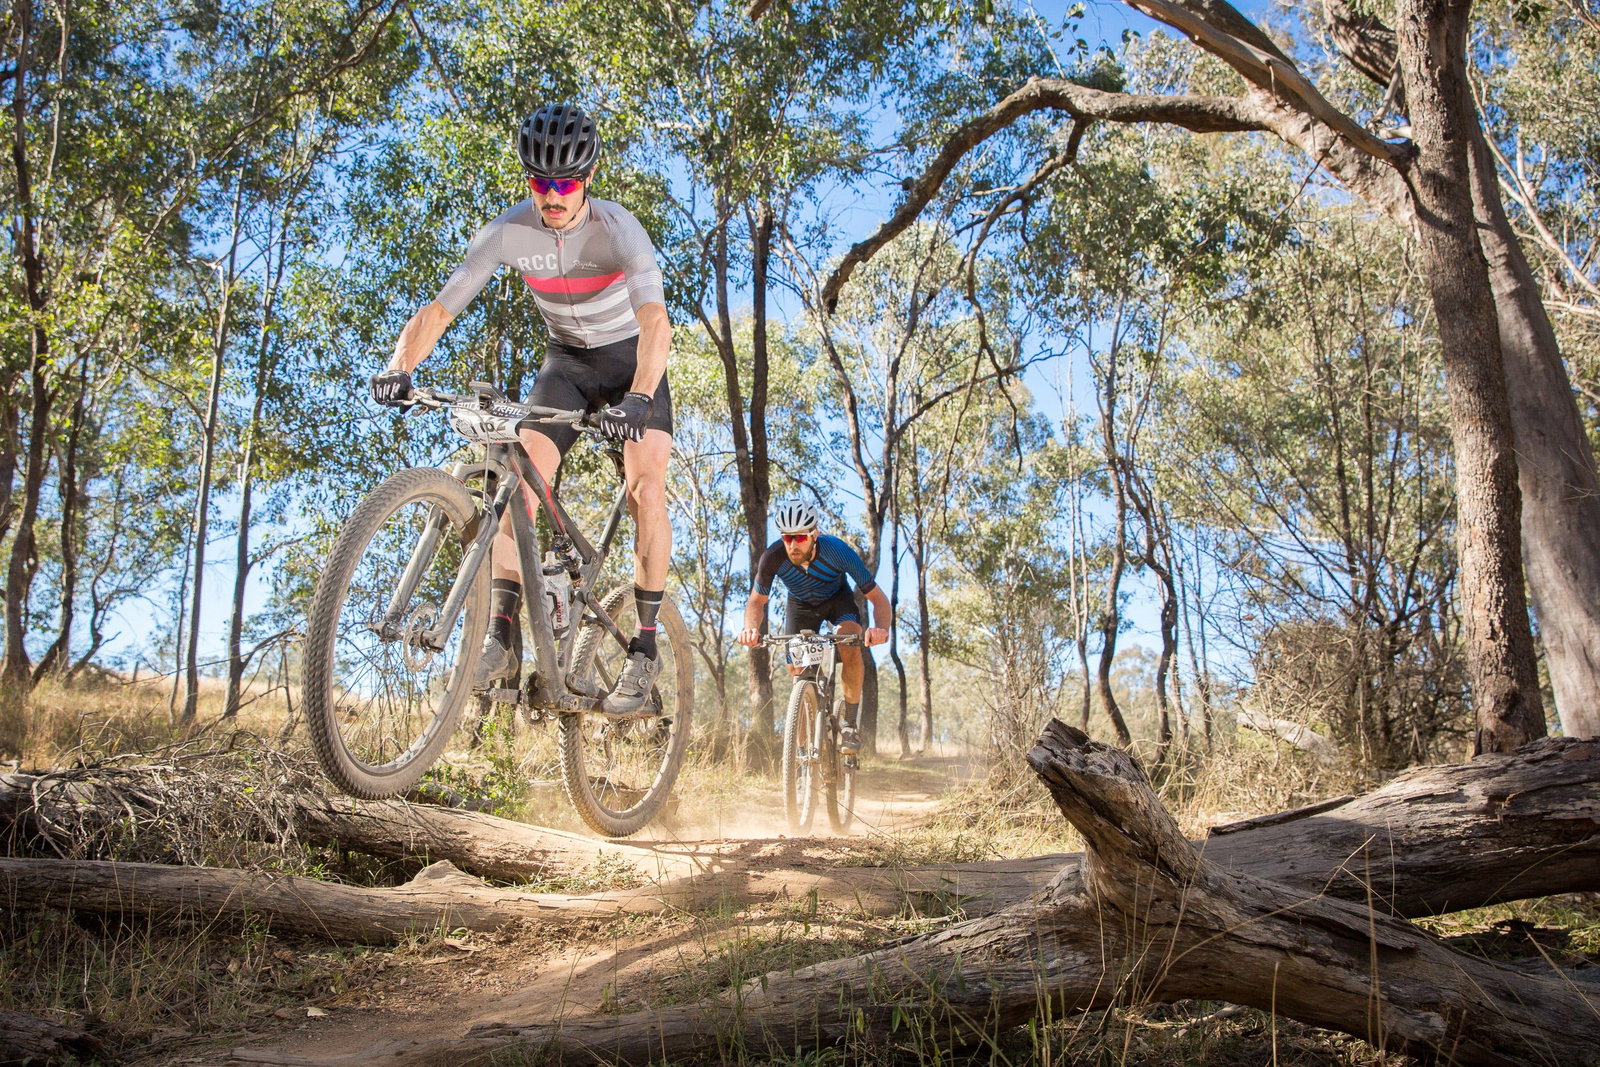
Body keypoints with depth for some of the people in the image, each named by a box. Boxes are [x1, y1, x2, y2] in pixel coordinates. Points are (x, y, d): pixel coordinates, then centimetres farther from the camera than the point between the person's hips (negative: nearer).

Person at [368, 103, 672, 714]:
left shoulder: (617, 229, -26)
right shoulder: (509, 232, -17)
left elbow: (655, 320, -41)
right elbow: (440, 309, -19)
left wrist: (638, 397, -59)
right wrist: (399, 368, -38)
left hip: (630, 359, -3)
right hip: (565, 360, 3)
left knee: (644, 489, -20)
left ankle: (644, 648, -13)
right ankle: (500, 636, -12)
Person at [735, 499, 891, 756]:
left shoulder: (838, 551, -37)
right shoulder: (773, 557, -33)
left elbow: (878, 598, -33)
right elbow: (757, 601, -18)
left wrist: (881, 628, -55)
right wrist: (751, 628, -41)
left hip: (837, 599, -2)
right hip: (800, 604, 2)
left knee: (850, 645, -30)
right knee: (796, 667, -11)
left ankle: (848, 722, -15)